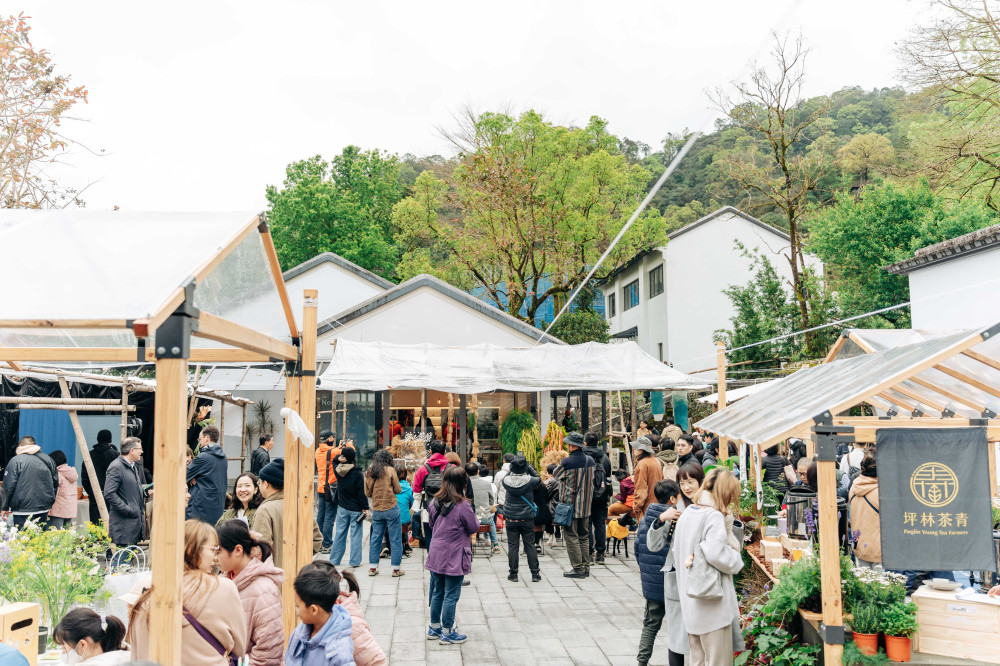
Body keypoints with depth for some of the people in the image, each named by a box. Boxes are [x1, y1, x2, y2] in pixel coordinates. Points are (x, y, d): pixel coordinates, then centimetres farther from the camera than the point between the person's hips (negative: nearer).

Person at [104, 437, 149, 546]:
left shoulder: (135, 466, 18)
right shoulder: (116, 467, -12)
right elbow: (109, 494, -19)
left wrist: (145, 491, 11)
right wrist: (127, 510, -19)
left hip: (136, 520, 9)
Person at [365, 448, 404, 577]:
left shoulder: (368, 473, 4)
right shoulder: (390, 470, -7)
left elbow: (367, 493, 9)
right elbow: (398, 489, -4)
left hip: (376, 510, 4)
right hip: (391, 508, -4)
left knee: (375, 539, 13)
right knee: (395, 539, 4)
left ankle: (372, 568, 16)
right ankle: (396, 569, 6)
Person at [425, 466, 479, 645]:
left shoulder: (434, 503, 1)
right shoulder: (463, 506, -19)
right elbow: (474, 527, -9)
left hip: (436, 554, 6)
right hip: (454, 557, -6)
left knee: (437, 592, 18)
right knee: (451, 596, 4)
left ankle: (434, 628, 29)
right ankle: (447, 633, 12)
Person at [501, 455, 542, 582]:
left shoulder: (507, 480, -11)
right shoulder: (530, 480, -14)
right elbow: (538, 478, 6)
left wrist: (512, 470, 7)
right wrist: (530, 468, 9)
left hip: (511, 518, 1)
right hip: (527, 519, -1)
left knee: (513, 546, 7)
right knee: (530, 545, 8)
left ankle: (513, 574, 11)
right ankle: (535, 574, 13)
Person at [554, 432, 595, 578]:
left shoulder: (566, 462, -17)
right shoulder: (590, 460, 2)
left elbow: (556, 475, 1)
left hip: (569, 505, -6)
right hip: (585, 506, 6)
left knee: (572, 537, 1)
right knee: (584, 537, 14)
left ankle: (578, 568, 2)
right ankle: (585, 567, 18)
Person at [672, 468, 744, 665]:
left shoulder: (686, 514, 10)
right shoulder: (714, 516, -15)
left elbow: (676, 551, 17)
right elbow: (716, 554, -26)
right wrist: (736, 560, -9)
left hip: (690, 602, 8)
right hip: (712, 604, -8)